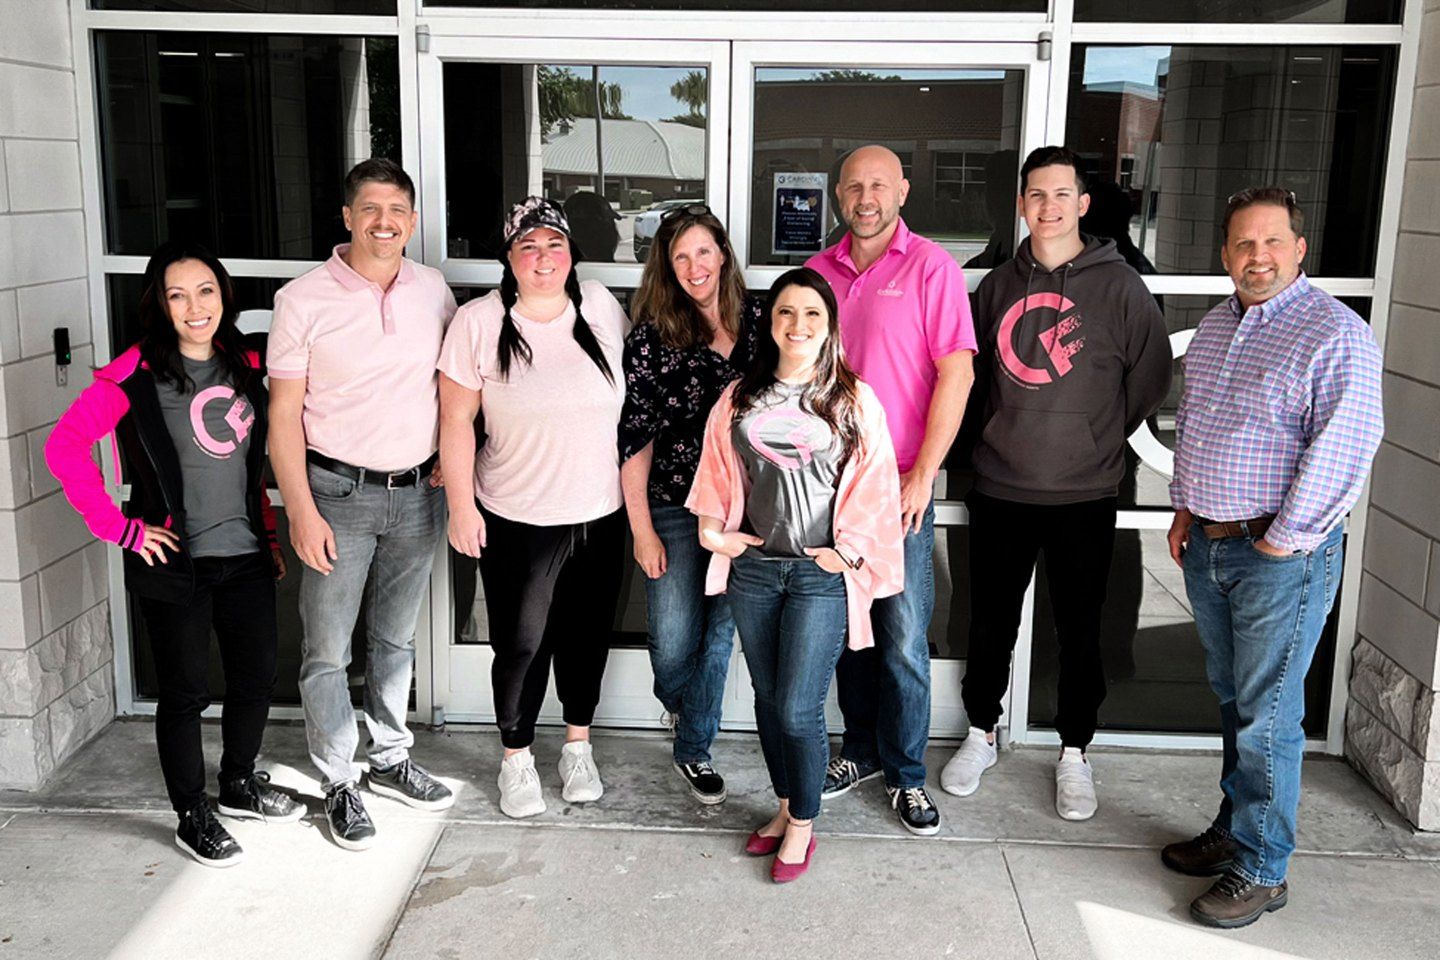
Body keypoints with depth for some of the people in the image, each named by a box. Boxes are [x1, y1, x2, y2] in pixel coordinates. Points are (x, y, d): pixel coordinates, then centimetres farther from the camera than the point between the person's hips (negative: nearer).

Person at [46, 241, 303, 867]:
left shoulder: (245, 367, 6)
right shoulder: (137, 373, -12)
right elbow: (65, 447, -14)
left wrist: (268, 534, 15)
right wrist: (120, 528, -14)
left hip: (246, 557, 6)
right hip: (174, 561, -5)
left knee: (257, 677, 15)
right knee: (186, 692, 7)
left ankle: (239, 785, 38)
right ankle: (192, 818, 24)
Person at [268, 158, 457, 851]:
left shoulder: (433, 290, 2)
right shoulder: (303, 300, -9)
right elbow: (284, 414, -8)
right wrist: (301, 511, -14)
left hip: (416, 493, 4)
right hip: (338, 492, -3)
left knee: (395, 638, 17)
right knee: (327, 650, 4)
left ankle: (391, 760, 33)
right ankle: (339, 783, 19)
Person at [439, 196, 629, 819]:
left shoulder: (601, 307, 0)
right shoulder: (478, 323, -10)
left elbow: (632, 398, 11)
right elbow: (457, 420, -6)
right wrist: (461, 506, -8)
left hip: (600, 514, 3)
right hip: (517, 520, -3)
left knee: (587, 634, 16)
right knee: (521, 643, 6)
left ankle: (578, 746, 37)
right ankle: (516, 758, 28)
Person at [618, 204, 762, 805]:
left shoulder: (758, 320, 1)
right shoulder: (652, 338, -7)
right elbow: (633, 440, -7)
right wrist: (642, 529, -8)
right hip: (675, 511, -2)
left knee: (721, 633, 9)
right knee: (674, 642, 4)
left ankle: (693, 749, 27)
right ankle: (678, 702, 39)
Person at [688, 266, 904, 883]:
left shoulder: (855, 401, -2)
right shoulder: (739, 399, 7)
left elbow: (874, 485, -2)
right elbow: (717, 470, 13)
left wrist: (847, 551, -8)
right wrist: (711, 526, 0)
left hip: (822, 576, -4)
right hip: (754, 569, 4)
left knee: (798, 709, -4)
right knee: (768, 700, 14)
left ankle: (802, 827, 16)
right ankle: (786, 807, 33)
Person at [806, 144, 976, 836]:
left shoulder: (930, 267, -5)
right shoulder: (819, 270, 9)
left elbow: (956, 375, -9)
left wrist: (922, 475, -14)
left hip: (900, 488, -4)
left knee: (904, 640, 1)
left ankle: (906, 774, 16)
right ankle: (862, 750, 30)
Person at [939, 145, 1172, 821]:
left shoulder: (1118, 285, -4)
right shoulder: (999, 285, 6)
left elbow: (1151, 376, 1)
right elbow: (970, 372, 17)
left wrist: (1099, 437, 3)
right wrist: (1001, 434, 10)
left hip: (1083, 495, -2)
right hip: (999, 488, 3)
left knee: (1079, 631, 7)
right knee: (991, 623, 12)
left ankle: (1074, 754, 25)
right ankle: (981, 735, 31)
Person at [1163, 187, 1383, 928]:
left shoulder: (1334, 333, -13)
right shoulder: (1214, 327, 13)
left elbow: (1343, 449, -19)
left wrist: (1283, 540, -17)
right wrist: (1185, 506, 16)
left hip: (1279, 556, -7)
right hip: (1207, 545, 8)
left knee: (1266, 719, -1)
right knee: (1232, 700, 18)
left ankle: (1260, 870, 11)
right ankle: (1234, 828, 32)